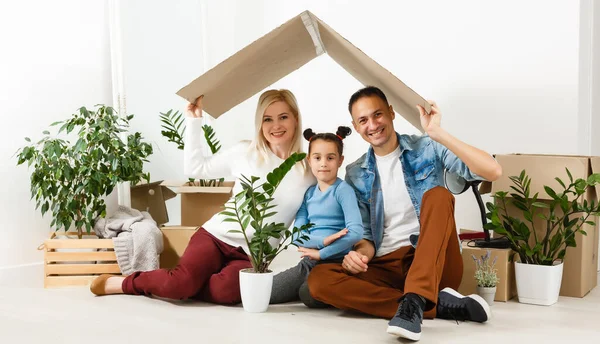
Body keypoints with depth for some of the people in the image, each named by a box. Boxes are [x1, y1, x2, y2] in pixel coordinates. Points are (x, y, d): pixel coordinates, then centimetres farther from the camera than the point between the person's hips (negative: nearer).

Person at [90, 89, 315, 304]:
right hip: (217, 236, 0)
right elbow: (194, 168, 10)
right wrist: (194, 122, 7)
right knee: (182, 280, -27)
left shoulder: (307, 172, 4)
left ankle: (172, 287, -5)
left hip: (251, 255, 1)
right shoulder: (245, 152, 3)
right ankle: (126, 283, 0)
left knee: (226, 291, -32)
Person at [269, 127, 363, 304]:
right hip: (309, 262, 6)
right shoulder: (308, 193, 10)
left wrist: (321, 253, -15)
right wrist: (324, 241, -18)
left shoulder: (343, 190, -5)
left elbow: (356, 232, -18)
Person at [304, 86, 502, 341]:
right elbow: (366, 234, 12)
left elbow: (492, 172, -11)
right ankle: (438, 304, -26)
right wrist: (361, 254, -14)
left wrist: (438, 134, -20)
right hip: (386, 266, 3)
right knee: (318, 279, -24)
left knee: (438, 195, -28)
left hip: (435, 263, -2)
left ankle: (414, 301, -42)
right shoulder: (356, 174, 11)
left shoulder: (428, 149, 2)